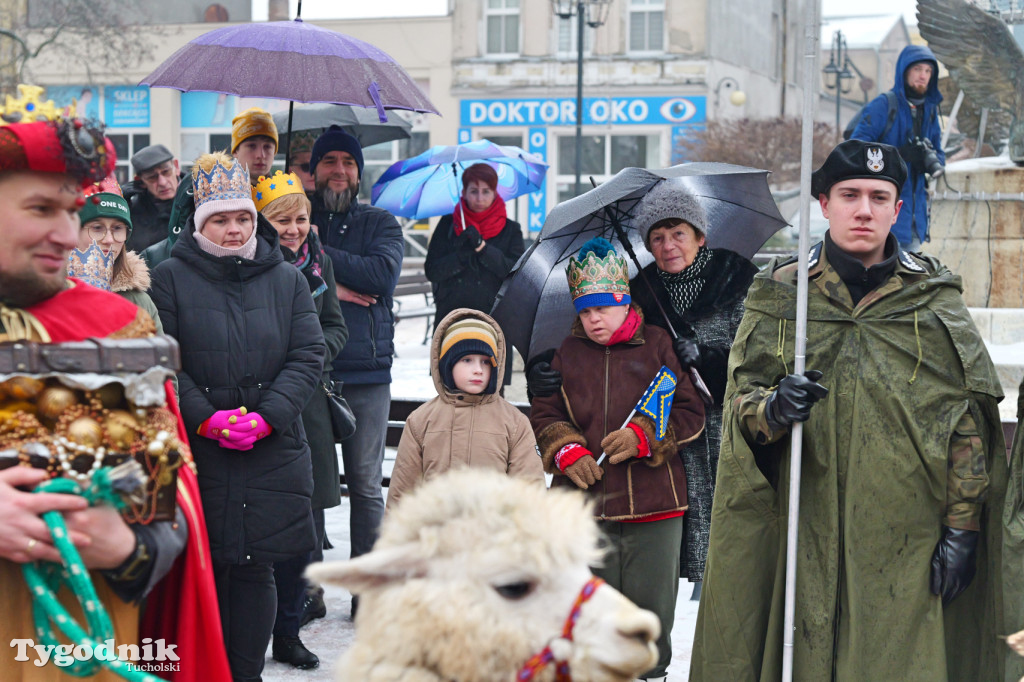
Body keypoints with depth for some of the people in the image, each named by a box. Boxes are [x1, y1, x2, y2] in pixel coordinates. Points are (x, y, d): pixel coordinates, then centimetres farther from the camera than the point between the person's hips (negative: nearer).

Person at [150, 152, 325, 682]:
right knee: (204, 569, 2)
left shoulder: (288, 279, 10)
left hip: (272, 454, 2)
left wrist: (267, 417, -10)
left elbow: (308, 356, 3)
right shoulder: (170, 277, 3)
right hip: (195, 452, -1)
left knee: (256, 569, 4)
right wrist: (205, 418, -13)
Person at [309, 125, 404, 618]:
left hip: (366, 372, 0)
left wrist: (318, 254, -8)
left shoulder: (380, 224, 11)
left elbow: (384, 274, -7)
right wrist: (327, 286, -15)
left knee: (366, 485, 4)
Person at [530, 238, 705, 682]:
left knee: (651, 608, 8)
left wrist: (644, 436, -12)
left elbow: (691, 412, 3)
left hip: (654, 508, -1)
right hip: (583, 508, 1)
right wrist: (565, 450, -8)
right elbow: (542, 415, 11)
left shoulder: (658, 346, 4)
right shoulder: (566, 354, 9)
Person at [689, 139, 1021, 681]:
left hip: (907, 542, 0)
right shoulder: (778, 296, 7)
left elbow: (970, 422, 3)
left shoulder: (935, 301, 5)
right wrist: (772, 408, -15)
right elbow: (739, 403, 8)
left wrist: (962, 526, -3)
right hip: (806, 534, 1)